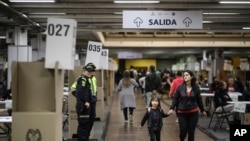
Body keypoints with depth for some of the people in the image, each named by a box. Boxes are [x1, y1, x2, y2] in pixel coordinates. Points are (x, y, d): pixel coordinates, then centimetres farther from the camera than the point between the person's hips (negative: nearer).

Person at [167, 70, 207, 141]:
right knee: (183, 131, 0)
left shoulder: (196, 87, -3)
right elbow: (175, 98, 0)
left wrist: (202, 110, 14)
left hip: (193, 112, 1)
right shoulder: (180, 87, -5)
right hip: (182, 112, 0)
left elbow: (199, 99, 7)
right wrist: (172, 108, -12)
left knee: (191, 131, 5)